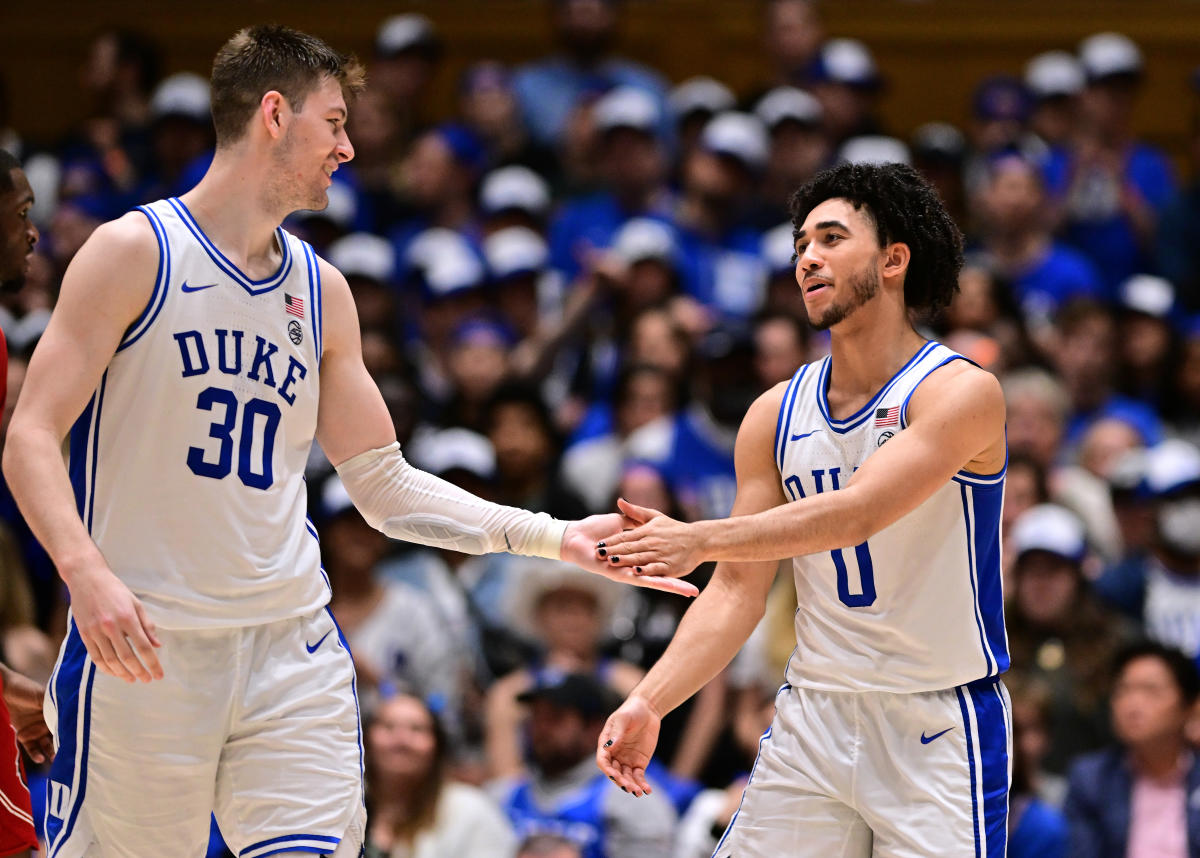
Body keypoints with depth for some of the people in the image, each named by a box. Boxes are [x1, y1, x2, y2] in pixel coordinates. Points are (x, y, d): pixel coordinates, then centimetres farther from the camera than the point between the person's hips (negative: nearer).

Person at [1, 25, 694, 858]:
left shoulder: (321, 290, 13)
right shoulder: (135, 252, -3)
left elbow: (382, 483, 17)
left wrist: (553, 537, 9)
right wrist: (87, 571, -26)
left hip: (290, 643, 5)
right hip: (143, 644, -4)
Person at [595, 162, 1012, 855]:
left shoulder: (962, 393, -12)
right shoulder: (775, 416, 6)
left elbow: (857, 513, -26)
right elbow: (738, 590, 5)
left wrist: (702, 539, -36)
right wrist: (649, 703, -10)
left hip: (940, 726, -5)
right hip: (814, 717, 5)